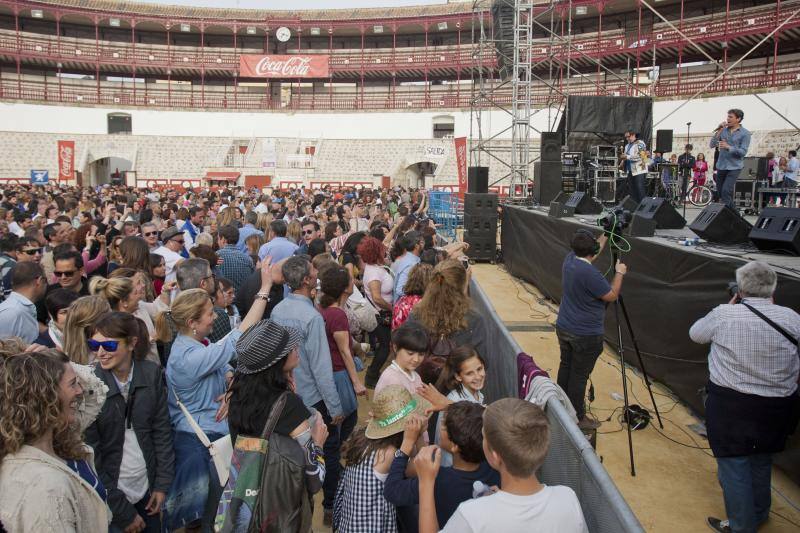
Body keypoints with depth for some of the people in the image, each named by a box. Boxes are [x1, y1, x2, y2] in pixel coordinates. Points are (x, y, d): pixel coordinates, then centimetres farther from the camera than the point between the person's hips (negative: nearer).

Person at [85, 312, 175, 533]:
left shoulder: (151, 373, -7)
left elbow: (162, 430, 2)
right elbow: (90, 455, -13)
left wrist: (162, 484, 0)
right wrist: (123, 511, -11)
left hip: (147, 490, 3)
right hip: (109, 494, -3)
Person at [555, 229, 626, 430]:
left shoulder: (569, 259, -3)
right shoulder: (590, 273, -27)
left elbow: (589, 255, 21)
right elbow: (612, 295, -13)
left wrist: (603, 240, 27)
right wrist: (619, 273, -1)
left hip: (563, 328, 8)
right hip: (585, 335, -8)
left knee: (565, 366, 19)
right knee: (579, 376, 3)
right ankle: (577, 417, 14)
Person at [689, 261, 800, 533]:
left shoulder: (723, 314, -13)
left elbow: (695, 333, 5)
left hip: (730, 405, -4)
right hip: (777, 407, 4)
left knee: (734, 467, 10)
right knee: (761, 464, 24)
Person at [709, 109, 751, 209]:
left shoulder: (745, 133, -4)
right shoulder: (723, 130, 7)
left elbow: (743, 152, -12)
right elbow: (712, 145, 1)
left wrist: (728, 147, -24)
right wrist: (718, 131, -10)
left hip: (734, 167, -5)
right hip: (721, 166, 5)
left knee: (726, 191, -18)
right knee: (720, 192, 10)